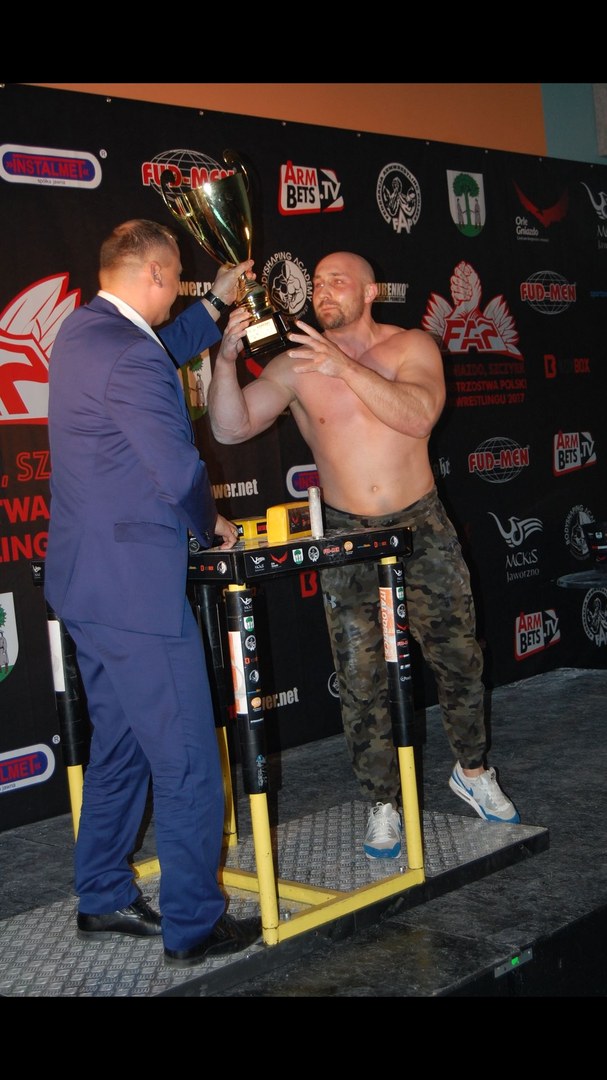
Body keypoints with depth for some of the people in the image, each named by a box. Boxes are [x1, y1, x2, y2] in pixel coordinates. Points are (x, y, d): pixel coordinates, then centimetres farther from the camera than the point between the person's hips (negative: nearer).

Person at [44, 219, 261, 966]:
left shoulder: (84, 330, 10)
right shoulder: (127, 355, -21)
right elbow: (180, 473, -21)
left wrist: (216, 304, 32)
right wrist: (211, 526, -2)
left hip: (87, 580, 11)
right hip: (135, 587, -11)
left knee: (118, 748, 21)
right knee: (188, 763, 2)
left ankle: (103, 900, 33)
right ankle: (193, 926, 14)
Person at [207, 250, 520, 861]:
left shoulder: (412, 347, -3)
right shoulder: (296, 367, -2)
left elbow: (419, 416, -22)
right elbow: (229, 428, -10)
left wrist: (345, 366, -30)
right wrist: (226, 361, -26)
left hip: (422, 529, 1)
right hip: (348, 538, 0)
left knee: (458, 659, 11)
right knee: (361, 680, 2)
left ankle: (472, 772, 35)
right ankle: (383, 805, 17)